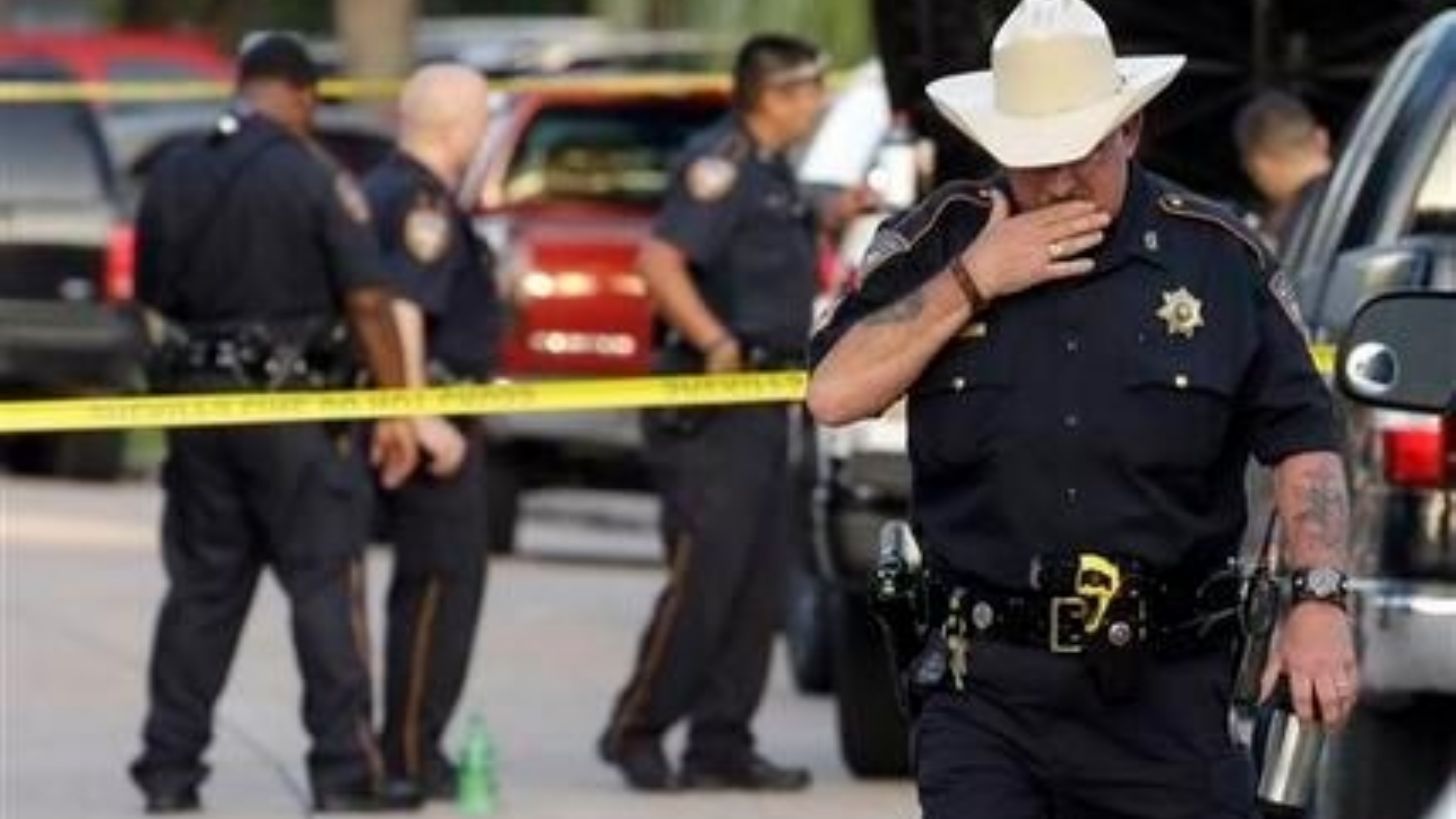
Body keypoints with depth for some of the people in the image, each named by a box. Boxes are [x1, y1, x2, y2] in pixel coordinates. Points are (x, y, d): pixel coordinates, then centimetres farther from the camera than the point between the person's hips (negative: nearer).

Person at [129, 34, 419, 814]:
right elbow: (367, 300, -13)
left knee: (202, 588, 12)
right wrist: (397, 410, -8)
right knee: (324, 588, 0)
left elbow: (152, 291, 12)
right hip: (293, 403, -5)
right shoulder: (313, 176, -10)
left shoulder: (175, 173, 4)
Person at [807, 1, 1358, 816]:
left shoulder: (1219, 256, 2)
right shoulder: (943, 242, 4)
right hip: (986, 690, 0)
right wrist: (972, 283, -11)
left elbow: (1302, 440, 3)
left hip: (1166, 692, 0)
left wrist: (1320, 598, -11)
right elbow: (835, 394, -5)